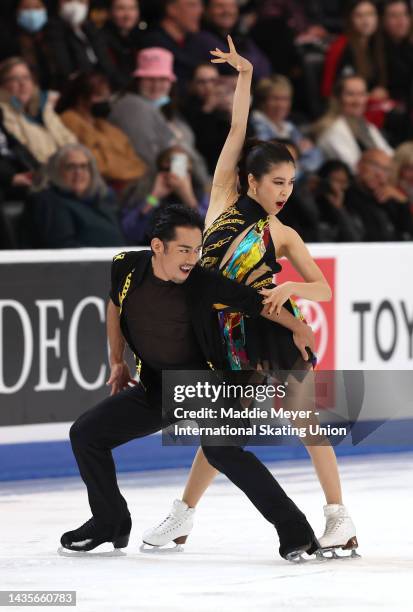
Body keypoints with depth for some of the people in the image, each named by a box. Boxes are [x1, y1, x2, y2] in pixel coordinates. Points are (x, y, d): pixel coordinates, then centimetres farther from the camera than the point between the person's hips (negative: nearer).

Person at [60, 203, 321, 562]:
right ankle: (110, 523, 24)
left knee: (219, 448, -31)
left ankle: (294, 530, -27)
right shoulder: (126, 267, -8)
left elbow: (256, 303, -13)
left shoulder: (204, 283, -20)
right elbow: (115, 304, 13)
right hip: (154, 386, 6)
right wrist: (117, 362, 15)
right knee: (85, 433, 5)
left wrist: (298, 328, -20)